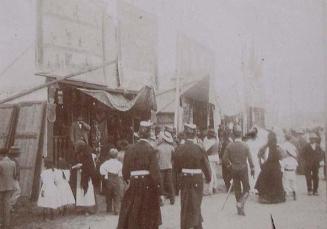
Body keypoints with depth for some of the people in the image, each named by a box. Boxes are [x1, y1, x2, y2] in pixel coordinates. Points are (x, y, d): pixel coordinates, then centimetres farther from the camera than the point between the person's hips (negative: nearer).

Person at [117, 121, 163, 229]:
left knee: (132, 215, 12)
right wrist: (159, 189, -8)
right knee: (149, 218, 7)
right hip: (148, 185, -3)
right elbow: (155, 171, -12)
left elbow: (125, 170, 4)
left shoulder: (130, 149, 2)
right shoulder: (150, 149, -9)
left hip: (134, 184, 3)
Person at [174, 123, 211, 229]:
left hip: (184, 180, 1)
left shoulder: (179, 148, -8)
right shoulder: (199, 148, -13)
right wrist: (208, 178, 9)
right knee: (196, 204, 17)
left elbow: (176, 165, -1)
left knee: (185, 206, 14)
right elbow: (206, 165, -6)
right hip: (197, 180, -1)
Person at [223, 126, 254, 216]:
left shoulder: (229, 146, -7)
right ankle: (241, 203, -12)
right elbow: (250, 159, -8)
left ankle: (240, 209, 18)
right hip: (243, 169, -2)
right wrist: (252, 169, 4)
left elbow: (224, 159, -5)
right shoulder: (245, 146, -11)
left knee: (237, 189, 12)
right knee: (246, 188, 10)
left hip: (234, 170, 2)